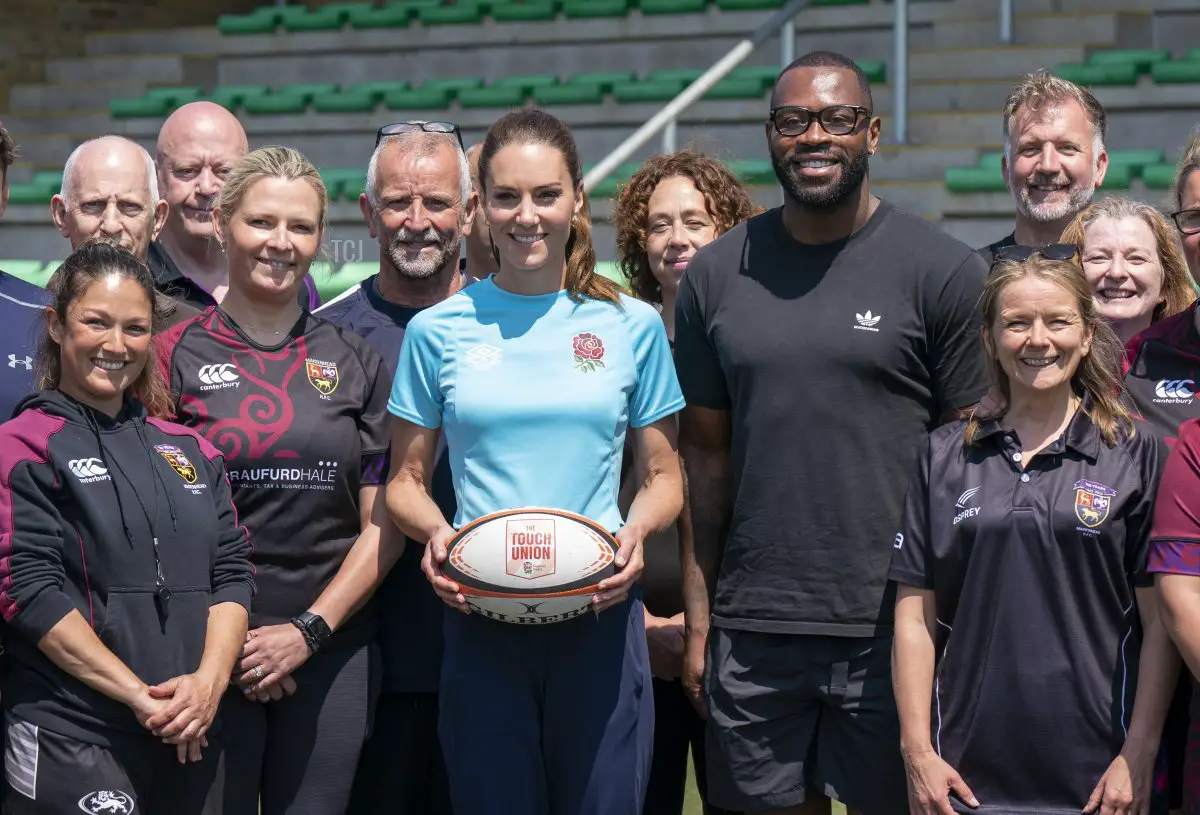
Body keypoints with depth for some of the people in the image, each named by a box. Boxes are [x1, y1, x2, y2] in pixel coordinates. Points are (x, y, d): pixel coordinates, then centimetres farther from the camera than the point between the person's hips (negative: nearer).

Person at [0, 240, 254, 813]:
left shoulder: (187, 449, 15)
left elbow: (232, 569, 9)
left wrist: (210, 679, -9)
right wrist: (140, 696, -16)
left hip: (191, 736, 5)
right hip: (73, 743, -5)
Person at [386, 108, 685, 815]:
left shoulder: (632, 326, 5)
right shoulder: (439, 331, 5)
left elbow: (664, 477, 10)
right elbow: (406, 480, 10)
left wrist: (637, 532, -10)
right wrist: (435, 532, -10)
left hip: (600, 616, 0)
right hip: (481, 621, 0)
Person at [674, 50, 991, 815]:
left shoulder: (945, 271, -3)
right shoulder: (716, 274, 8)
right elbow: (706, 453, 10)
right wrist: (698, 617, 6)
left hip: (893, 632, -3)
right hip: (752, 634, 3)